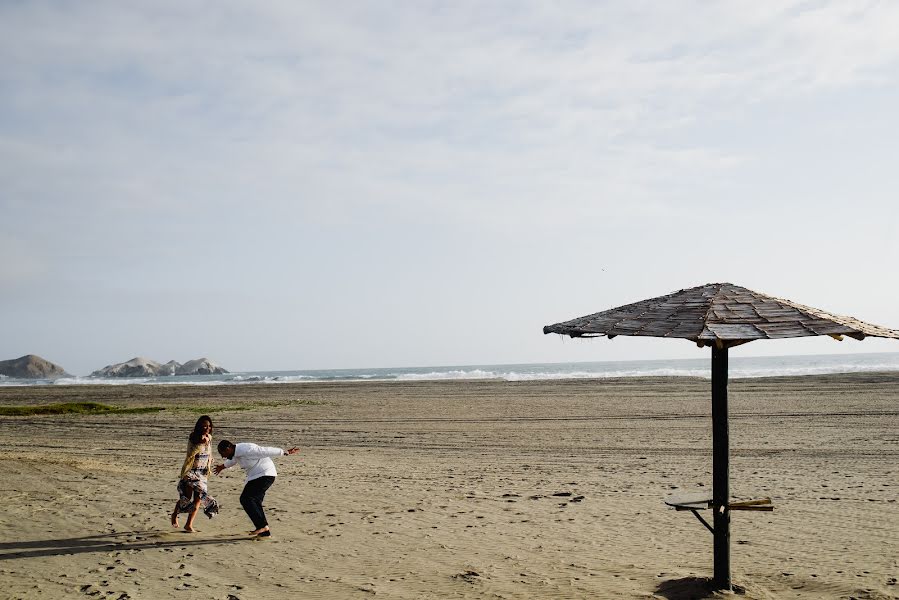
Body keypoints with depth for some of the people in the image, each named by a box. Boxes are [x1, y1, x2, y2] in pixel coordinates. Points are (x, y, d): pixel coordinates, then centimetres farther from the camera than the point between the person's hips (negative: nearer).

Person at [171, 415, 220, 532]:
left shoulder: (209, 438, 6)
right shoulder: (193, 438, -11)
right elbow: (190, 454, -23)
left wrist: (209, 467, 10)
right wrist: (201, 443, -31)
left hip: (202, 473, 5)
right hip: (190, 471, -5)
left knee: (198, 498, -1)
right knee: (187, 496, -12)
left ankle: (189, 525, 8)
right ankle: (174, 515, 17)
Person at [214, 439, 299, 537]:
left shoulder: (246, 450, -21)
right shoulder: (237, 452, 11)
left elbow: (265, 451, -20)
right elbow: (232, 461, 36)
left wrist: (286, 452, -17)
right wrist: (222, 467, 57)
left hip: (264, 475, -10)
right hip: (257, 476, 10)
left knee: (246, 499, -14)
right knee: (255, 501, 6)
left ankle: (262, 526, -18)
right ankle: (265, 532, 8)